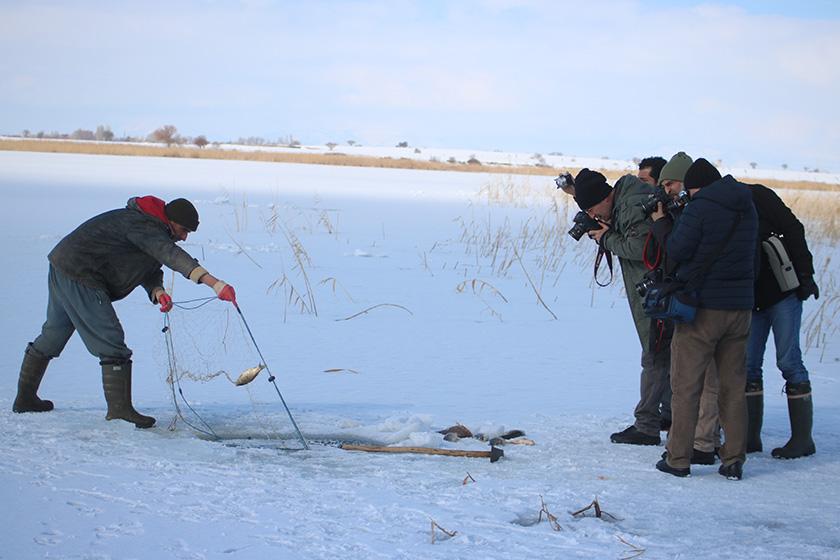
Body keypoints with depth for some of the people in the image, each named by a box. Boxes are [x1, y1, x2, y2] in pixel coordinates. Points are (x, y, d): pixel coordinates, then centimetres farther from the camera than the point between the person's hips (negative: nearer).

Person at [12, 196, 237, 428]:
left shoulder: (149, 226, 13)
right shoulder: (145, 226, -20)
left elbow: (151, 269, 13)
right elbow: (172, 255, -37)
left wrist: (157, 291, -11)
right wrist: (215, 283, -47)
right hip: (80, 275, -11)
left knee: (54, 333, 21)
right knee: (111, 342, -11)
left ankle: (25, 398, 33)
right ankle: (119, 408, -10)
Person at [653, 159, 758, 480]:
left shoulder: (699, 209, -12)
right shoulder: (748, 209, 9)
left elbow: (676, 253, -11)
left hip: (702, 308, -6)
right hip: (740, 307, 6)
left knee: (686, 386, 2)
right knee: (733, 387, 11)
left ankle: (678, 458, 4)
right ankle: (734, 461, 10)